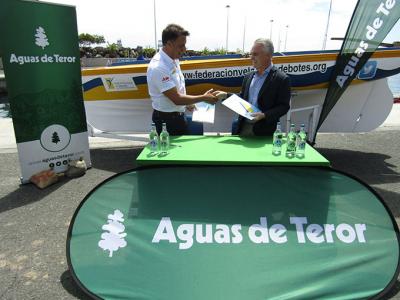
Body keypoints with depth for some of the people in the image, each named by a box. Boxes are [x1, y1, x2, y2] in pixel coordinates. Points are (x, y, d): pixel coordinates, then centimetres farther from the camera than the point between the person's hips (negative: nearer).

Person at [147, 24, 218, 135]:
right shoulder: (158, 67, -26)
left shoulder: (174, 59, 2)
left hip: (178, 116, 9)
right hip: (166, 120, -9)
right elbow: (177, 99, -24)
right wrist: (204, 98, -17)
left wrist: (188, 102, 10)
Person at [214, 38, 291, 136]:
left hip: (264, 131, -5)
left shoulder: (281, 79, -9)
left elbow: (284, 106, -10)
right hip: (244, 127, 5)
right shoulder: (249, 77, 10)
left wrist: (264, 115, -23)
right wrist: (226, 95, 2)